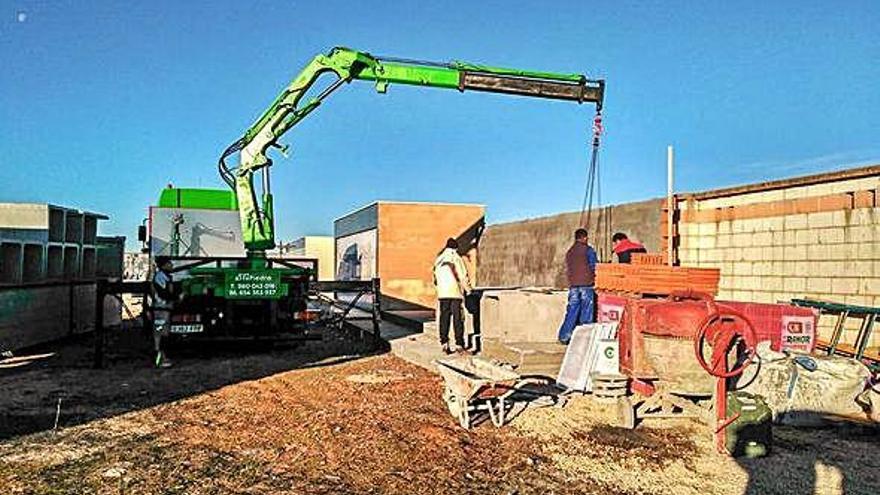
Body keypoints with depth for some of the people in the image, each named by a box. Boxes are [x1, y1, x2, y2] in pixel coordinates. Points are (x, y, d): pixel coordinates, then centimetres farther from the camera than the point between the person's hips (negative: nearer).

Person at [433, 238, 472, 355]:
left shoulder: (438, 260, 8)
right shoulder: (457, 259, -6)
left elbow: (435, 278, 11)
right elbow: (463, 276, -7)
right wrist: (468, 289, 7)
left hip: (442, 293, 4)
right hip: (455, 292, -4)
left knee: (444, 318, 9)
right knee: (458, 319, -1)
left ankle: (444, 343, 7)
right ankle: (459, 344, -3)